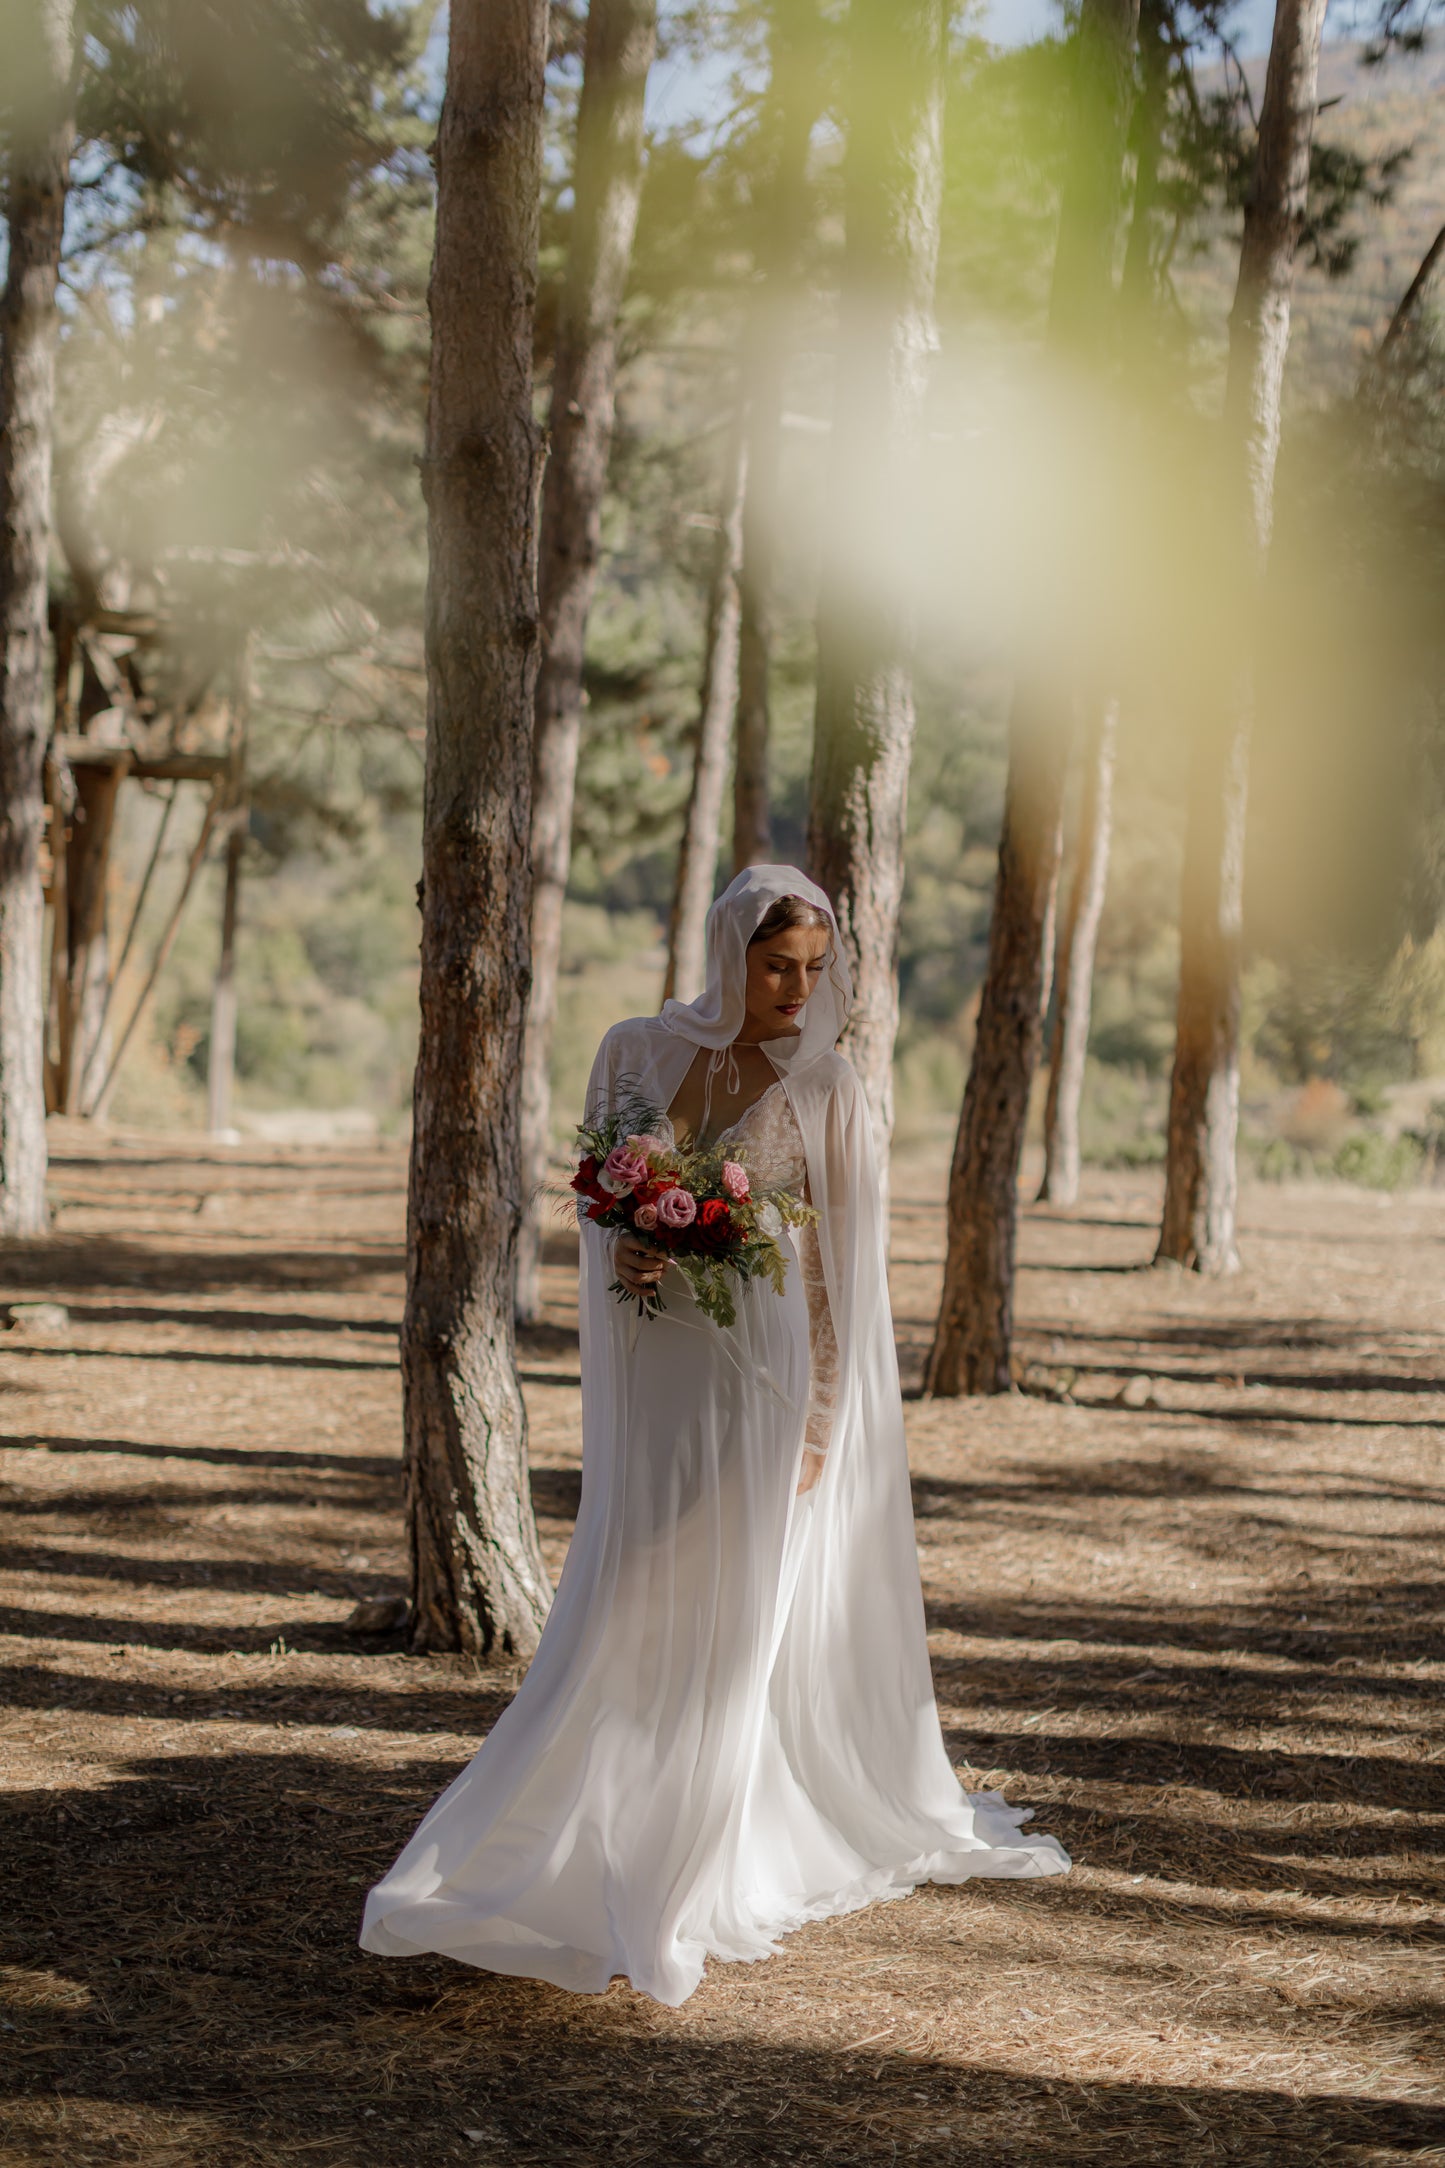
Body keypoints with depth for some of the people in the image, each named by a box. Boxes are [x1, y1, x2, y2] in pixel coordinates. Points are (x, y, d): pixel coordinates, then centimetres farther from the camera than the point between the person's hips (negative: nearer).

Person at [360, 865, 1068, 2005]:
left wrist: (818, 1425, -6)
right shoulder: (637, 1051, 5)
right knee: (624, 1616, 4)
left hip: (765, 1371, -2)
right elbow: (599, 1198, 13)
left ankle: (688, 1887, 10)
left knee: (740, 1623, 0)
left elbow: (840, 1266, -1)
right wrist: (624, 1250, -11)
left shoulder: (824, 1085, -1)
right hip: (656, 1368, 2)